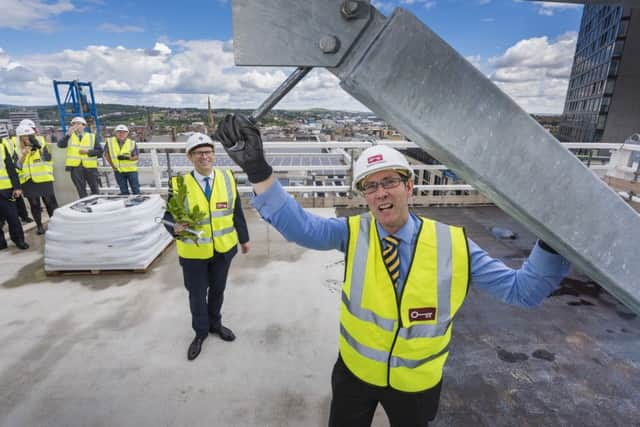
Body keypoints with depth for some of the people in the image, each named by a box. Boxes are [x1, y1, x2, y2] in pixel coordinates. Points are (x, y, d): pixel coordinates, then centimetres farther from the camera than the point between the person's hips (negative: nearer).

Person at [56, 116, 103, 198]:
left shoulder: (92, 136, 8)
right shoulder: (69, 136, 10)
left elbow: (100, 150, 2)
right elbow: (60, 145, -8)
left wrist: (88, 151, -12)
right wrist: (68, 134, -17)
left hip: (90, 166, 0)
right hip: (75, 167, 0)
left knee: (94, 189, 6)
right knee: (81, 190, 3)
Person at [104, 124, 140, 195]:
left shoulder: (132, 143, -7)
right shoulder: (110, 141, -2)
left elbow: (136, 157, -6)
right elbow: (106, 154, 8)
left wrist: (127, 158, -25)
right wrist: (112, 165, 3)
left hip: (131, 170, -2)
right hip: (118, 171, 2)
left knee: (136, 190, 2)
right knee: (124, 191, 11)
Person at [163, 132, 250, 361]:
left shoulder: (227, 178, -4)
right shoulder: (179, 184, -11)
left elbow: (237, 212, 2)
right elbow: (169, 215, -7)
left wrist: (244, 238, 8)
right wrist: (176, 228, -30)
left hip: (223, 248, 2)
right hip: (193, 252, -2)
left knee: (218, 289, 21)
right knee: (197, 294, 15)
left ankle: (215, 324, 46)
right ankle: (200, 332, 40)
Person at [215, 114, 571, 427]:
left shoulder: (454, 244, -16)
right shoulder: (352, 233, -16)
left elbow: (523, 290, -13)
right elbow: (298, 226, -31)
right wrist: (258, 168, -44)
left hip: (418, 380, 0)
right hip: (355, 370, 0)